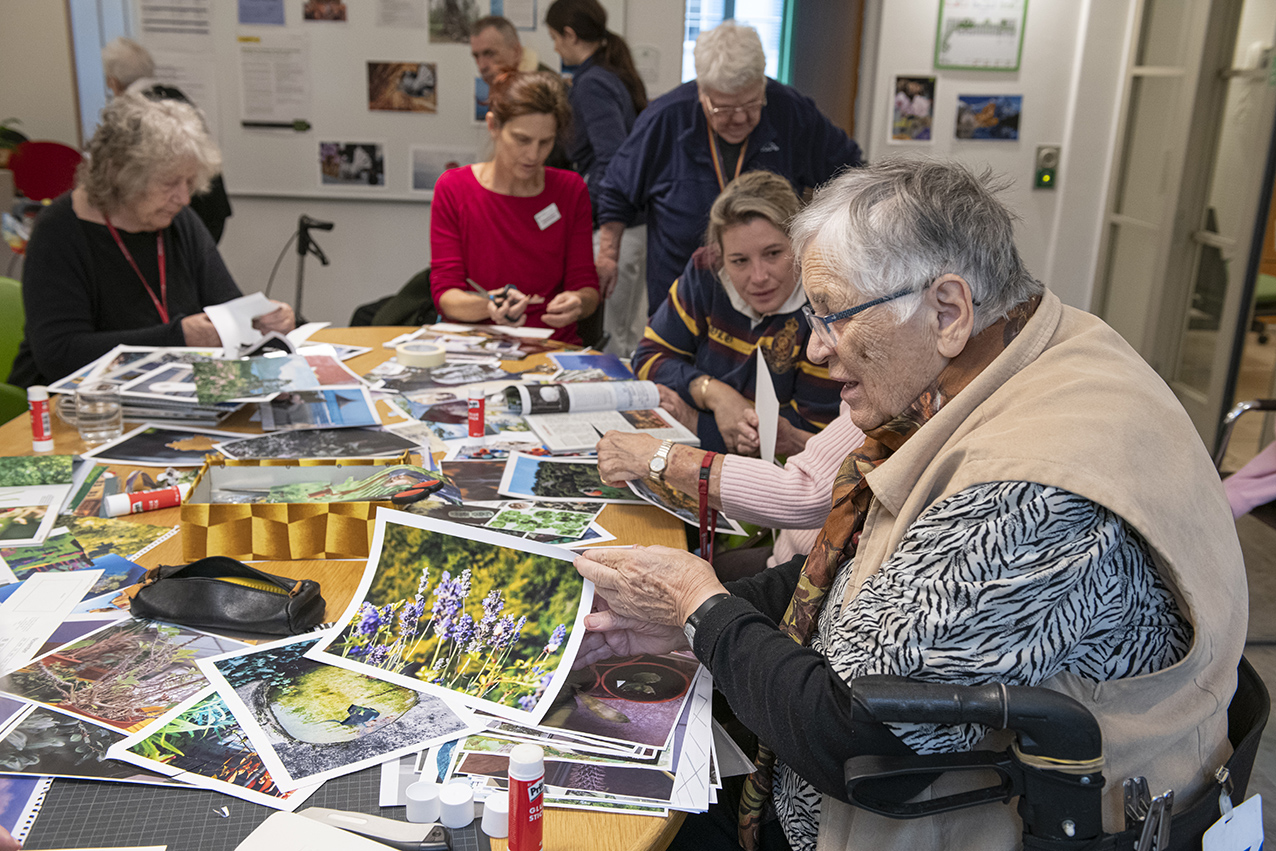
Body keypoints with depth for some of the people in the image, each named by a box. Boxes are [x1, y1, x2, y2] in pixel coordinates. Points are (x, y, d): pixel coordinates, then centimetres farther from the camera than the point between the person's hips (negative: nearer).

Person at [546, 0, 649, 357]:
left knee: (606, 338, -2)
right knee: (632, 334, 15)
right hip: (637, 220, 10)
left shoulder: (592, 84, -12)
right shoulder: (619, 76, 15)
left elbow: (612, 159, -22)